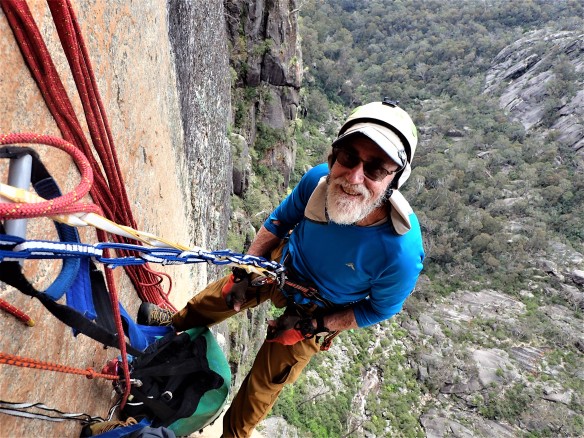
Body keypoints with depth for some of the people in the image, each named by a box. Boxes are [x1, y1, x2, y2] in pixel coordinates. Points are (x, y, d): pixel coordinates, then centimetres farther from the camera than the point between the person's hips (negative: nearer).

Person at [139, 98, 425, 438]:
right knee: (219, 297, 24)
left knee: (266, 382, 12)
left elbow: (380, 309, -17)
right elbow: (279, 221, -9)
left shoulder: (401, 253, -40)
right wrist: (245, 273, -7)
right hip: (281, 266, 4)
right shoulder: (319, 180, -32)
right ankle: (176, 324, 60)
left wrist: (311, 327, -17)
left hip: (318, 312, -3)